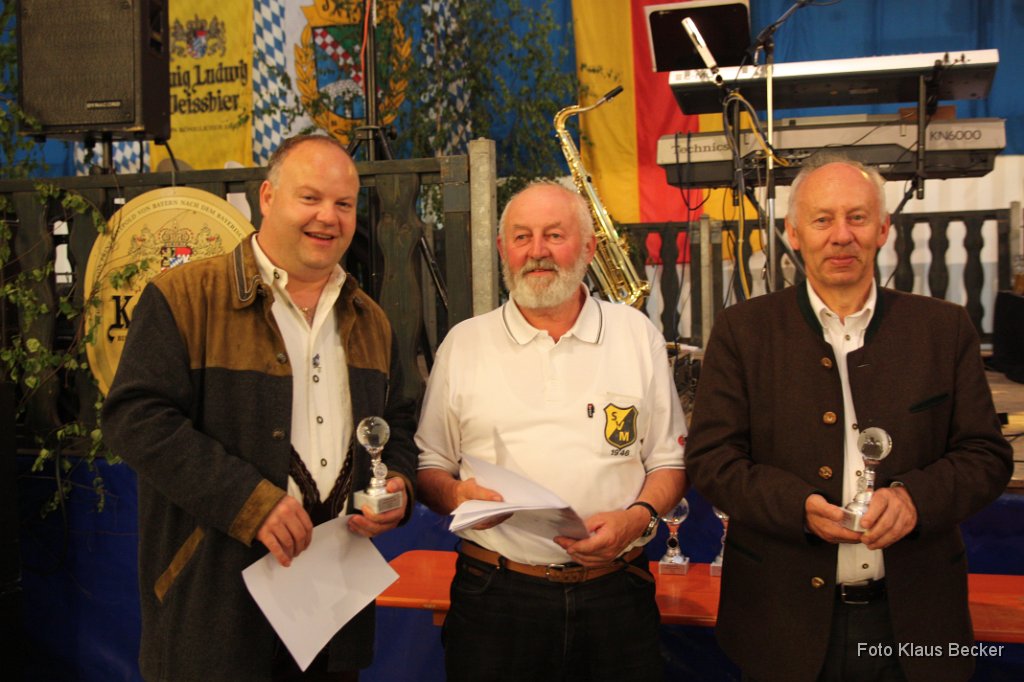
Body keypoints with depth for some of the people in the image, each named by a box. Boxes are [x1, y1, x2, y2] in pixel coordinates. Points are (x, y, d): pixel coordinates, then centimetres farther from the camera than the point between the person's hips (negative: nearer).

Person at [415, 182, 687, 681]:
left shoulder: (638, 335, 5)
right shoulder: (463, 344, 5)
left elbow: (669, 461, 8)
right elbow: (429, 467, 9)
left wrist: (637, 517, -11)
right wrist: (455, 495, -12)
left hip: (614, 597, 1)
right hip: (495, 597, 0)